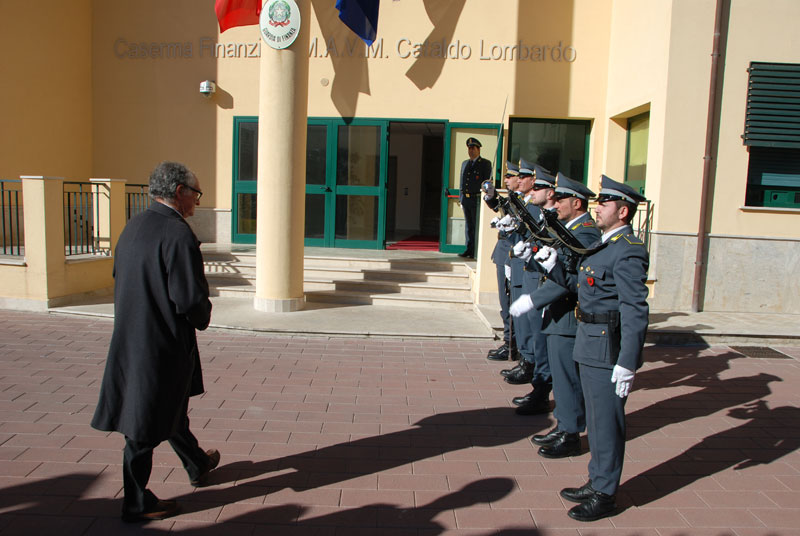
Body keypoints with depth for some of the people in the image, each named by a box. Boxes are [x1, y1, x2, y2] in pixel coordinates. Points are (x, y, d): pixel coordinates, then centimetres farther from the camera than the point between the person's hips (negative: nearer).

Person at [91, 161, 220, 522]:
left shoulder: (133, 226, 5)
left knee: (170, 407, 25)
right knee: (147, 427, 5)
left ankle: (197, 465, 46)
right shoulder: (178, 235, -22)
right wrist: (203, 318, -4)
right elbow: (190, 299, -26)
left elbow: (121, 279, 13)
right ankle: (136, 503, 21)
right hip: (164, 345, -9)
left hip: (130, 339, 9)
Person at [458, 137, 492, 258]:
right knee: (468, 226, 10)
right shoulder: (465, 163, 17)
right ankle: (469, 249, 16)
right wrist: (460, 199, 14)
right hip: (465, 199, 6)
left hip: (477, 199, -6)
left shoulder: (485, 163, -2)